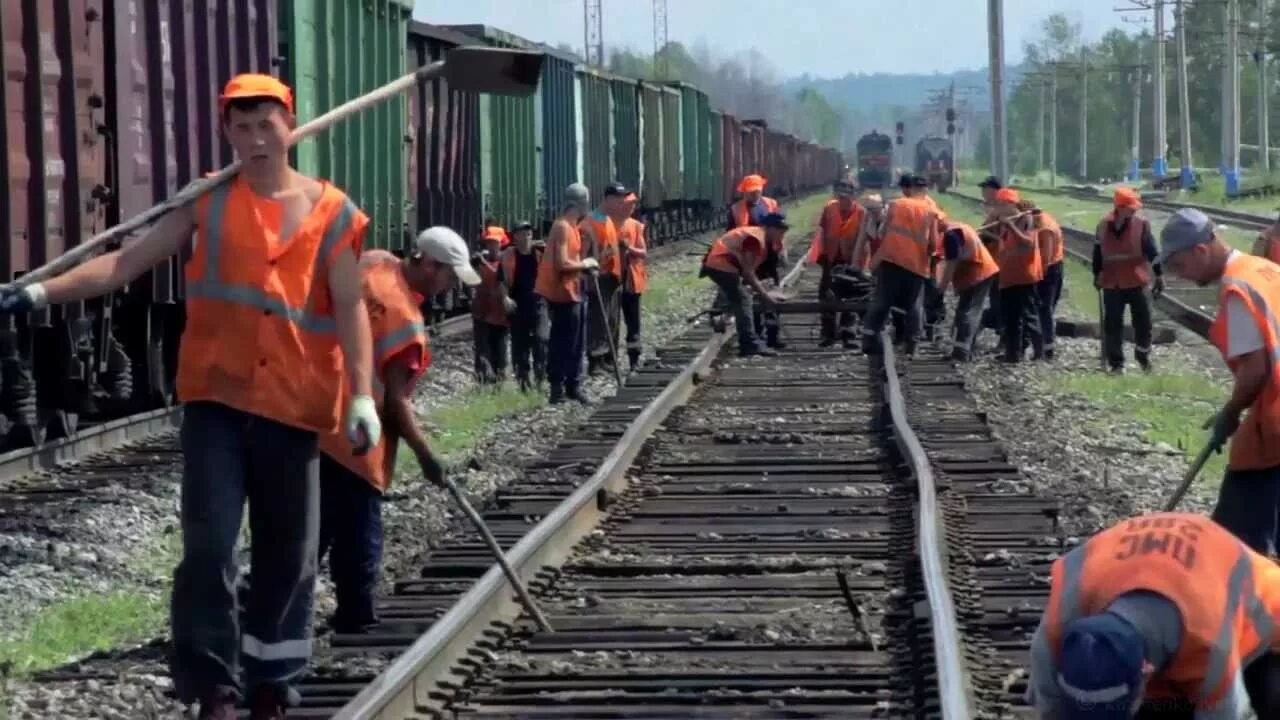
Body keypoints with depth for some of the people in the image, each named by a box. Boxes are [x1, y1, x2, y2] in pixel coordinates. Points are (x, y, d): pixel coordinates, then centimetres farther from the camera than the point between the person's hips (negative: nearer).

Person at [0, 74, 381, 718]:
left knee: (288, 550, 8)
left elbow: (350, 308, -1)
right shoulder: (208, 202, 3)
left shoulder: (330, 212, 1)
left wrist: (361, 396, -10)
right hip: (216, 397, 0)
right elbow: (126, 262, 1)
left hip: (293, 402, 0)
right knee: (209, 543, -8)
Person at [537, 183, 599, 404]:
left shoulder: (571, 226, 12)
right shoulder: (562, 227, -18)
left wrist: (584, 265, 7)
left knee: (576, 344, 14)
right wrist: (585, 264, -12)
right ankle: (557, 389, -3)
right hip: (563, 293, -10)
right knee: (563, 343, -6)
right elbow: (562, 264, -25)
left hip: (573, 291, 10)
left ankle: (573, 386, 20)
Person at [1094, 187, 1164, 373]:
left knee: (1143, 322, 5)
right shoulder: (1104, 226, -1)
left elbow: (1151, 250, -1)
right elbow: (1098, 251, 12)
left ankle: (1143, 356, 27)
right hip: (1112, 284, 1)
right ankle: (1116, 363, 11)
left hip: (1137, 282, -1)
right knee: (1113, 325, 3)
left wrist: (1158, 275, 0)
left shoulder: (1141, 224, -6)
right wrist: (1097, 275, 19)